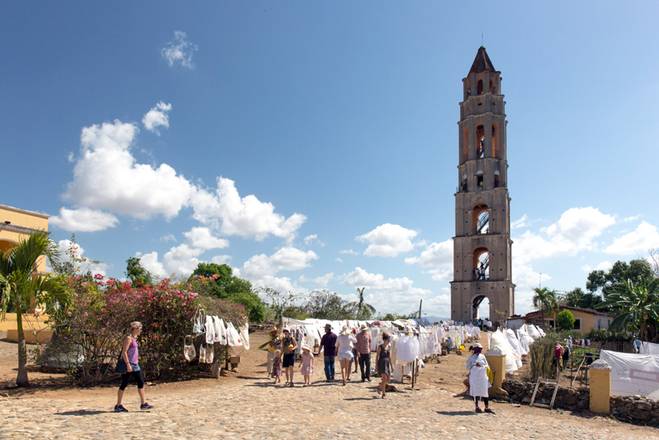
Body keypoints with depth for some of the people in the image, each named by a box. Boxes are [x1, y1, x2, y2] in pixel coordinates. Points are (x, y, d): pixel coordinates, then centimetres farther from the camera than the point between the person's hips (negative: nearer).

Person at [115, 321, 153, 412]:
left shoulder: (134, 338, 14)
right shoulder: (128, 338, -13)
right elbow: (124, 352, -20)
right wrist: (128, 364, -23)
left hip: (134, 365, 9)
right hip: (128, 365, -9)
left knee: (141, 382, 7)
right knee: (124, 384, 0)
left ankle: (143, 404, 11)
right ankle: (118, 406, 11)